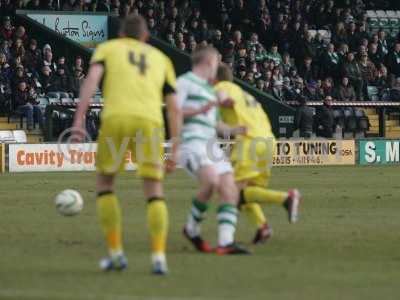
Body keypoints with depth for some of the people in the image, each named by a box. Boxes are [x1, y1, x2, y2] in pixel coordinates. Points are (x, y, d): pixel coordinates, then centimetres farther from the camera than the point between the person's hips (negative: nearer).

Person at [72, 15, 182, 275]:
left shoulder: (107, 48, 24)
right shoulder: (161, 59, 30)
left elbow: (92, 79, 2)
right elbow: (175, 109, 22)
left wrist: (79, 119, -5)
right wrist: (175, 152, 24)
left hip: (116, 119, -1)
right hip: (150, 123, 1)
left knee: (105, 183, 18)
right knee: (155, 193, 7)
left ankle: (116, 253, 12)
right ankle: (159, 257, -11)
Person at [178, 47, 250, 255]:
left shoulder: (210, 90, 29)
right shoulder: (185, 82, 2)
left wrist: (232, 130, 30)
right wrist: (199, 110, -17)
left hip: (211, 147, 9)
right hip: (190, 143, -9)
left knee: (230, 191, -9)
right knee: (212, 181, -30)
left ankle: (226, 243, -16)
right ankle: (192, 228, -9)